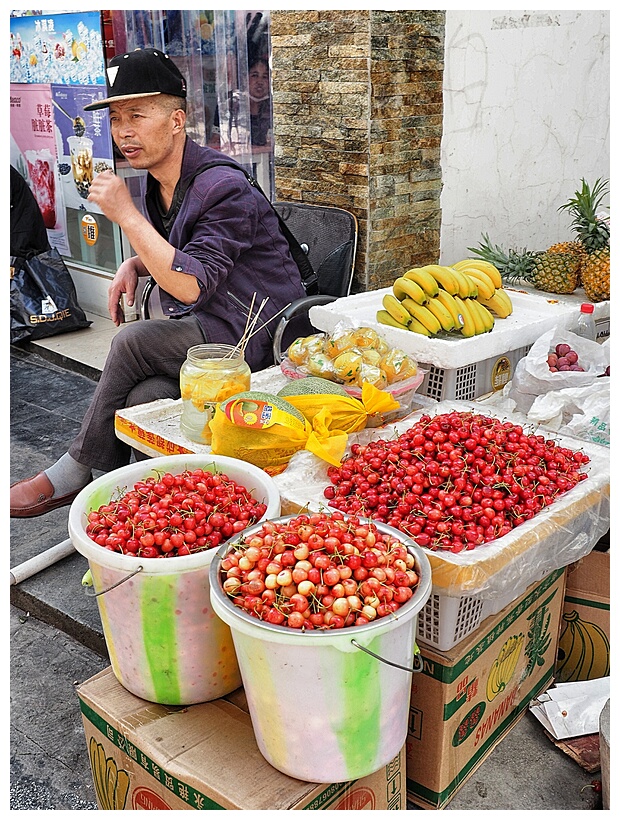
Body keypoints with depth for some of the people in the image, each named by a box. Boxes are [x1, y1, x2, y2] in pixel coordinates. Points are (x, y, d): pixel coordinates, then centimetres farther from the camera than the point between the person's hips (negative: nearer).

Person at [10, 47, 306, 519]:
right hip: (203, 329, 8)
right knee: (143, 399, -20)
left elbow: (191, 286, -27)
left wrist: (126, 215, -23)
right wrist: (134, 265, 3)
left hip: (256, 335, -8)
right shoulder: (158, 181, 8)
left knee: (133, 342, -23)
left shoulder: (224, 188, -19)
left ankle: (74, 473, -6)